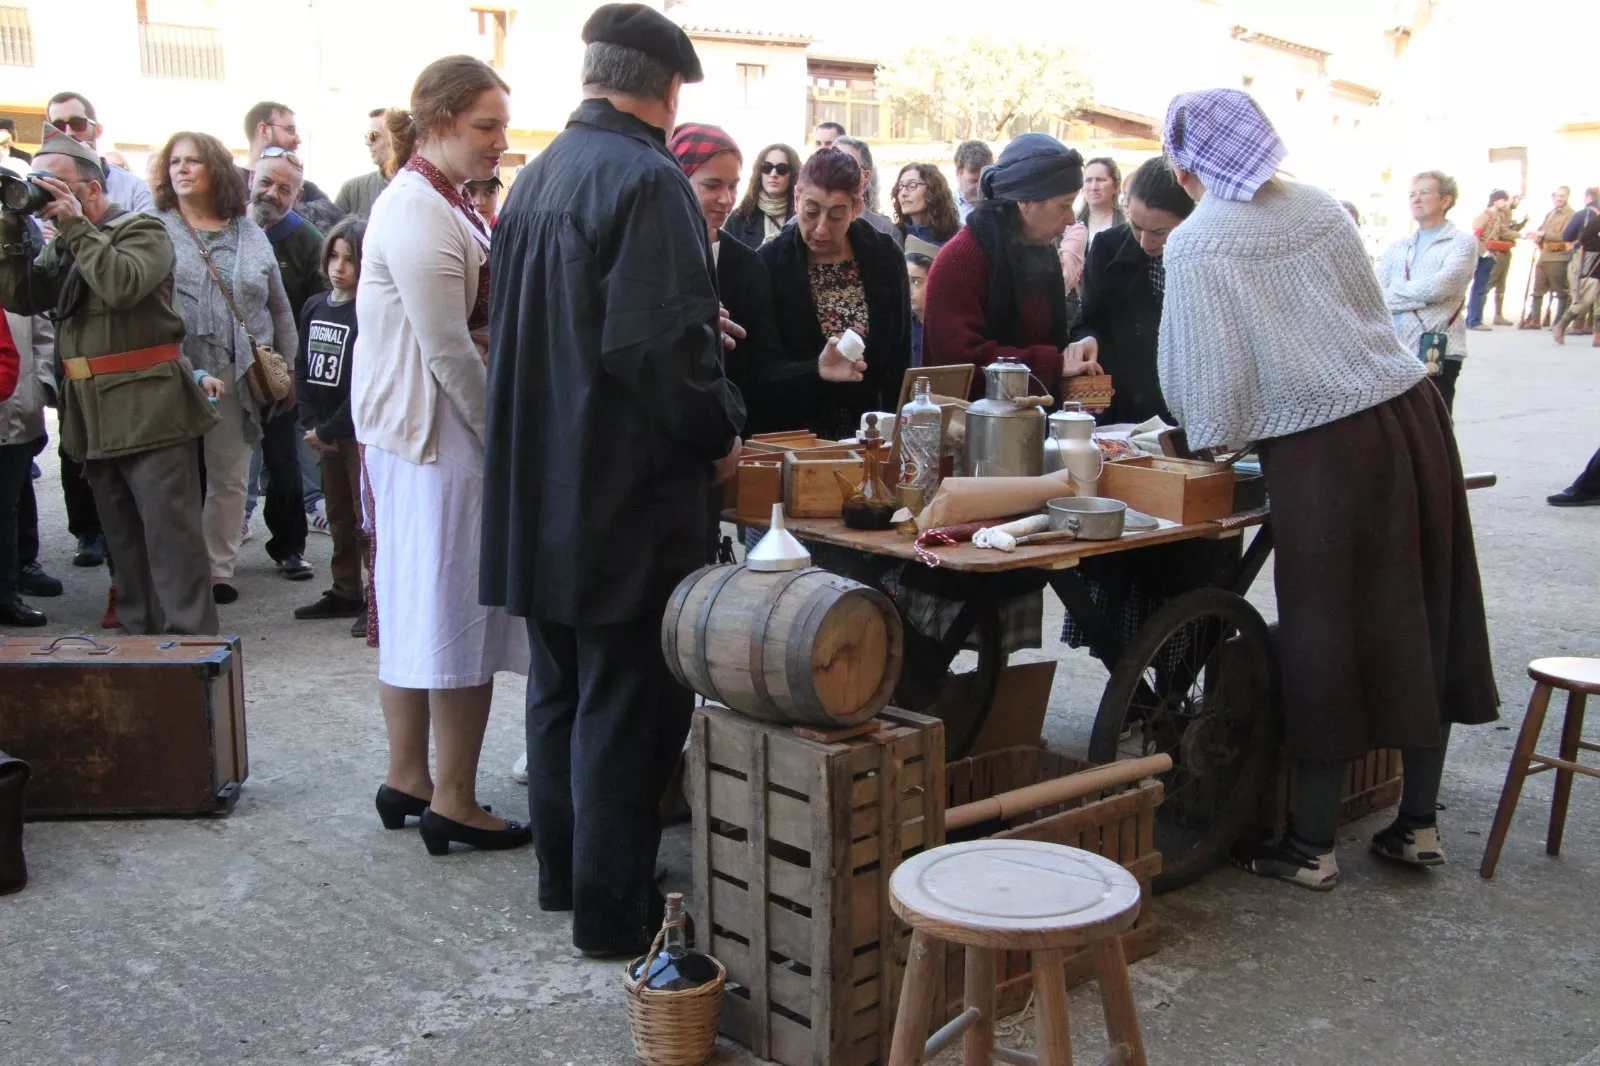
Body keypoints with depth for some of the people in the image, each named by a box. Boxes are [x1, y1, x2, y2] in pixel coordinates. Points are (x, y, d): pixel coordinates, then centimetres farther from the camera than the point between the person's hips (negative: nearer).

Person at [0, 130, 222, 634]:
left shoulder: (142, 230, -3)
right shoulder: (62, 245, 17)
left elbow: (123, 283, -22)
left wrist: (76, 225, -16)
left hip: (148, 410, -7)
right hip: (93, 416, 7)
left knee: (170, 530, -6)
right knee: (122, 534, 13)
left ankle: (190, 636, -4)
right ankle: (139, 630, 22)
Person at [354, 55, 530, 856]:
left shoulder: (438, 205, 14)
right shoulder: (421, 214, -17)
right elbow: (449, 352, -20)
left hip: (411, 433, 10)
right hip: (442, 437, -10)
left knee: (415, 605, 14)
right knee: (458, 611, -3)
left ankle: (407, 777, 25)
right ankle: (454, 803, 6)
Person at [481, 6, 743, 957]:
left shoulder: (536, 177, 11)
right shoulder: (646, 181, -16)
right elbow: (663, 343, -24)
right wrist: (720, 433, -9)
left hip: (543, 485, 9)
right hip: (629, 487, -9)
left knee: (562, 684, 19)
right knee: (628, 701, 1)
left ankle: (564, 871, 31)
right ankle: (614, 907, 9)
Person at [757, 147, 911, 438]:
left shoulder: (886, 259, -3)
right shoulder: (768, 265, -11)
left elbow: (900, 361, 5)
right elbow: (756, 372, -13)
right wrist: (815, 371, -29)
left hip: (869, 433, 2)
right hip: (792, 434, -2)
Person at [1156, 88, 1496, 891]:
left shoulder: (1196, 246, -8)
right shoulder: (1319, 207, 9)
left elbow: (1199, 377, -9)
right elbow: (1372, 312, 16)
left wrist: (1216, 434, 10)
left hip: (1322, 450, -6)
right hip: (1411, 411, 6)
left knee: (1325, 631, 3)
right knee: (1424, 613, 12)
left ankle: (1312, 845, 14)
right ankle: (1419, 823, 24)